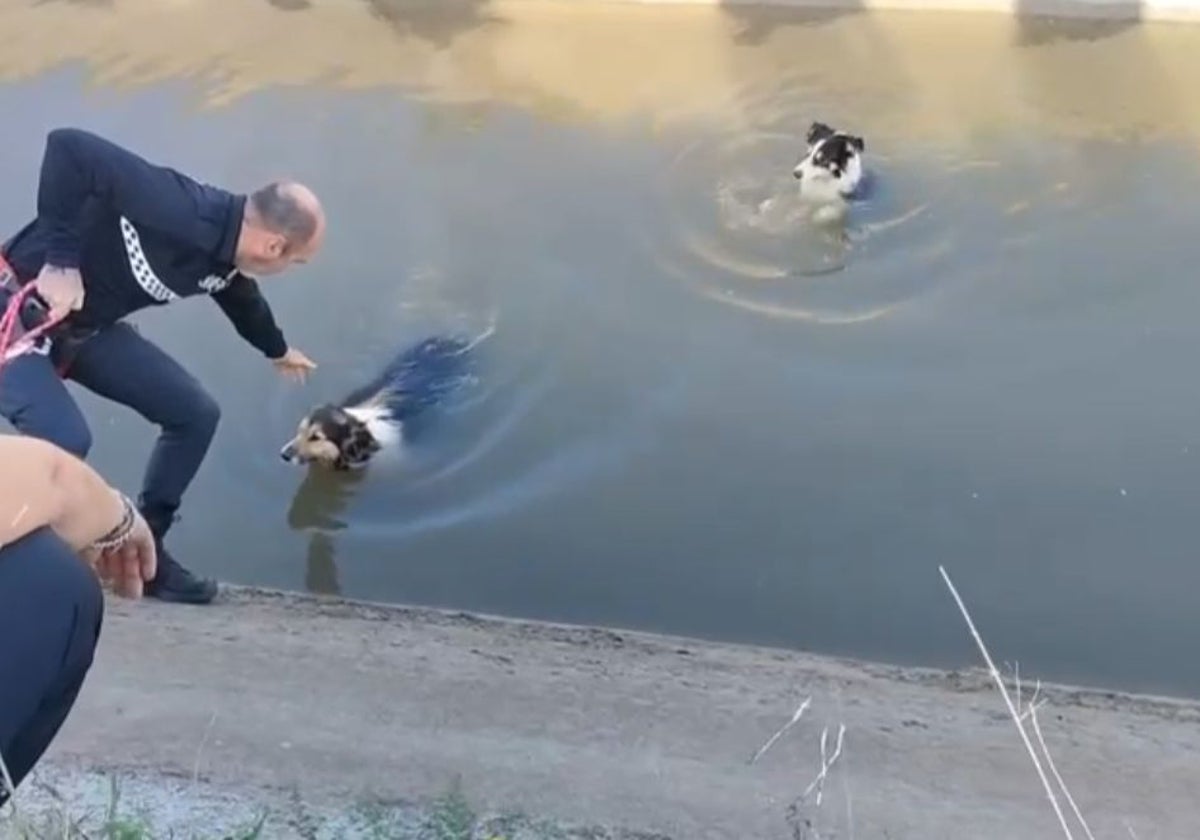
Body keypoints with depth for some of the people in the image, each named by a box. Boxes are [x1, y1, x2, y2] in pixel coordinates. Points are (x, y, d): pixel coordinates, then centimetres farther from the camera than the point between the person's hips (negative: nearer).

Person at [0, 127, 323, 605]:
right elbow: (69, 148, -39)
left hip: (87, 327, 9)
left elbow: (243, 300, 22)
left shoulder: (225, 260, -3)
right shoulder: (178, 212, -33)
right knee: (65, 438, -29)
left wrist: (278, 351, 42)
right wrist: (60, 260, -34)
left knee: (195, 414, 5)